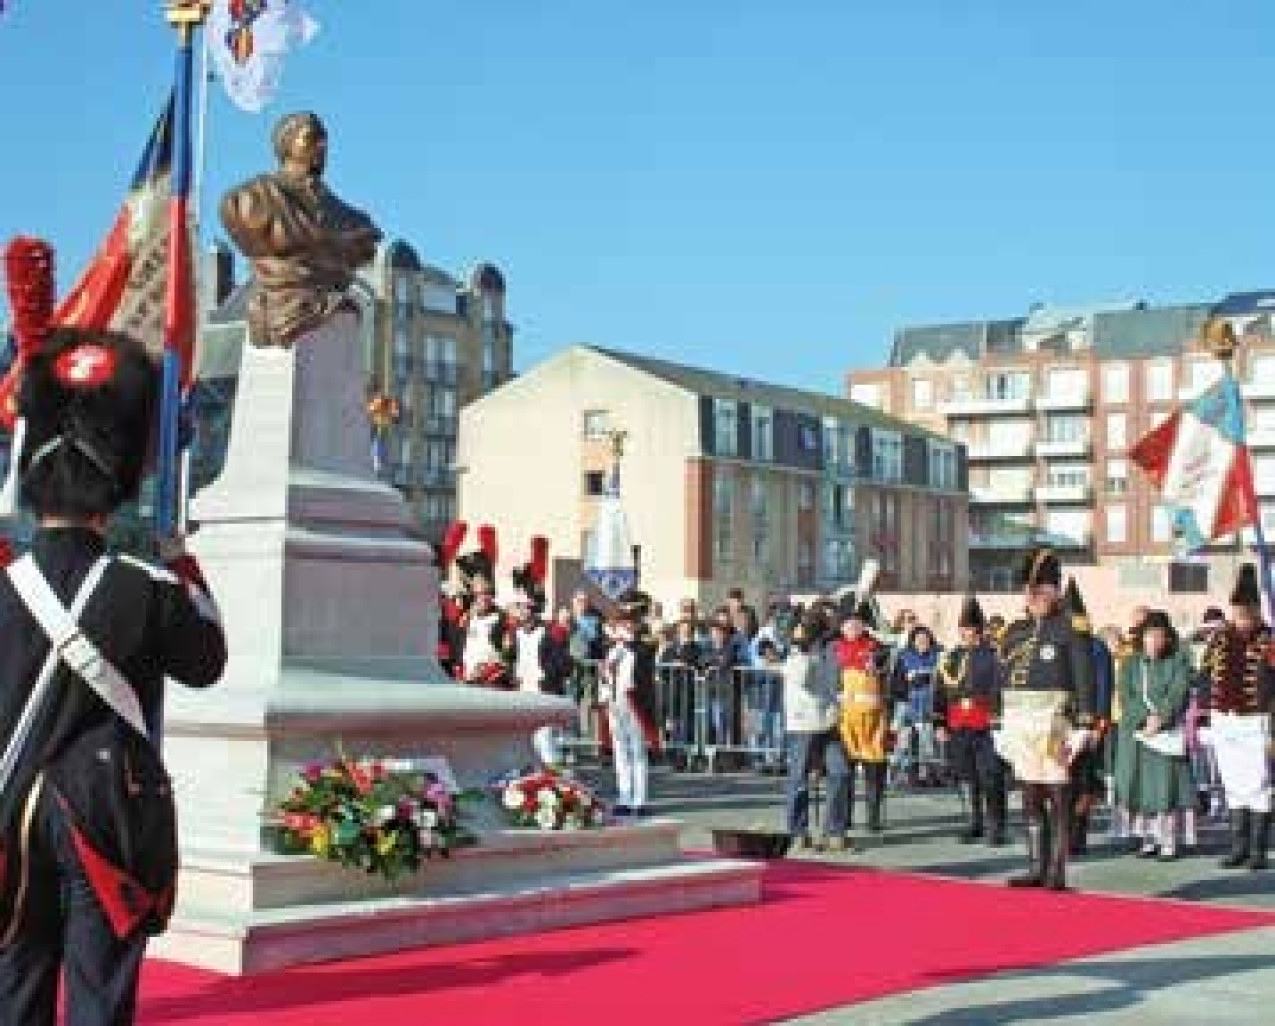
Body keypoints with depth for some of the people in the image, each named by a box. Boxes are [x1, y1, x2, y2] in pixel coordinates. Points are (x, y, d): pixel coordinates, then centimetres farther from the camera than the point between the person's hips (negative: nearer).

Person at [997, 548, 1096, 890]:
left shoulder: (1069, 630, -4)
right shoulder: (1016, 631, 14)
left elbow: (1084, 679, -8)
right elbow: (1004, 678, 17)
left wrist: (1083, 724, -13)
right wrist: (1004, 725, 15)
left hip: (1056, 723, -6)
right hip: (1022, 726, 6)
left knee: (1059, 799, -3)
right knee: (1030, 800, 10)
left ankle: (1057, 871, 0)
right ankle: (1036, 868, 17)